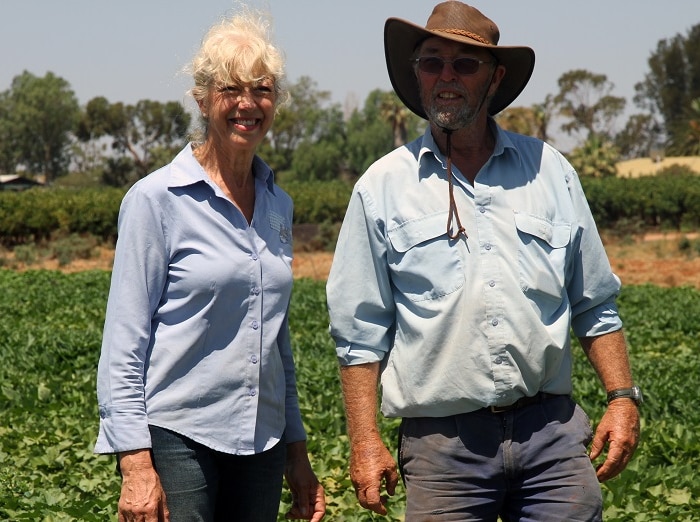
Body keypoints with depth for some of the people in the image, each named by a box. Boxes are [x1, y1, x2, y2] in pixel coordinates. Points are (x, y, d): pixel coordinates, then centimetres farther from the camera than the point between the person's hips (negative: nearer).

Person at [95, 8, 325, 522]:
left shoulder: (278, 204, 10)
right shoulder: (157, 199, -6)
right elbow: (124, 343, -9)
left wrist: (297, 451, 16)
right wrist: (136, 465, -15)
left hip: (261, 441, 5)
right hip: (178, 436, -5)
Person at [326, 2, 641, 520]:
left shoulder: (549, 171, 10)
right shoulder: (382, 187, 4)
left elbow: (594, 305, 14)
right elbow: (361, 333, 4)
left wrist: (623, 397, 4)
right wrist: (365, 441, -2)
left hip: (553, 436, 2)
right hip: (443, 445, -1)